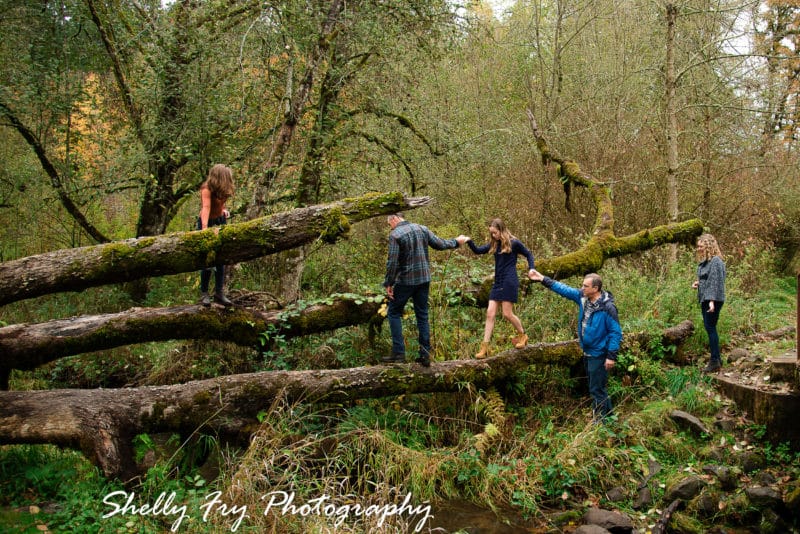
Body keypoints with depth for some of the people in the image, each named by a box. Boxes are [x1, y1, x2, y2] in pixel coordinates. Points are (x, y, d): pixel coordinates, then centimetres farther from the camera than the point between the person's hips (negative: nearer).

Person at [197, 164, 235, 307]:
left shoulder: (221, 189, -3)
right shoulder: (207, 189, -24)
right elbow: (206, 208, -39)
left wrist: (224, 209, -1)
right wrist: (204, 228, -51)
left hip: (220, 221, 7)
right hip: (207, 223, -7)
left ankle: (219, 293, 11)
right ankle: (204, 294, 6)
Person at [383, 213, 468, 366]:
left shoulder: (395, 234, -12)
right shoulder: (421, 229, 4)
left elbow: (392, 262, -16)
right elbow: (440, 244, 9)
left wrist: (389, 283, -8)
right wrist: (456, 242, 27)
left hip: (405, 280, -5)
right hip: (424, 279, 6)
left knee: (393, 312, 8)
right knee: (422, 316, 12)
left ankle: (398, 352, 2)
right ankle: (425, 354, 11)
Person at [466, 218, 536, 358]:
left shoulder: (513, 243, -3)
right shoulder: (494, 244, 12)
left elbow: (528, 254, 7)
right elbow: (478, 250, 7)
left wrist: (531, 269, -6)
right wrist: (469, 241, -10)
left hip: (509, 282, -6)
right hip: (497, 283, 6)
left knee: (507, 314, -4)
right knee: (490, 313, -1)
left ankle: (522, 335, 24)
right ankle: (484, 347, -2)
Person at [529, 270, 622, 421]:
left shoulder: (607, 307, -24)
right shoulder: (583, 297, -4)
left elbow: (616, 332, -21)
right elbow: (564, 289, 4)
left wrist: (611, 356, -23)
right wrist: (543, 279, 0)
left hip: (599, 354, -8)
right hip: (587, 351, 8)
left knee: (597, 389, 1)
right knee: (597, 387, 21)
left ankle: (600, 422, 13)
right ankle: (607, 414, 38)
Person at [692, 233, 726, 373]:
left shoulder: (716, 261, -13)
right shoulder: (703, 262, 16)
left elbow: (716, 282, -19)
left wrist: (712, 301, -24)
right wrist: (698, 283, 9)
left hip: (713, 300, -10)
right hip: (704, 299, 10)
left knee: (710, 328, -8)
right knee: (709, 328, 12)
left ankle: (715, 361, -4)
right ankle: (716, 359, 20)